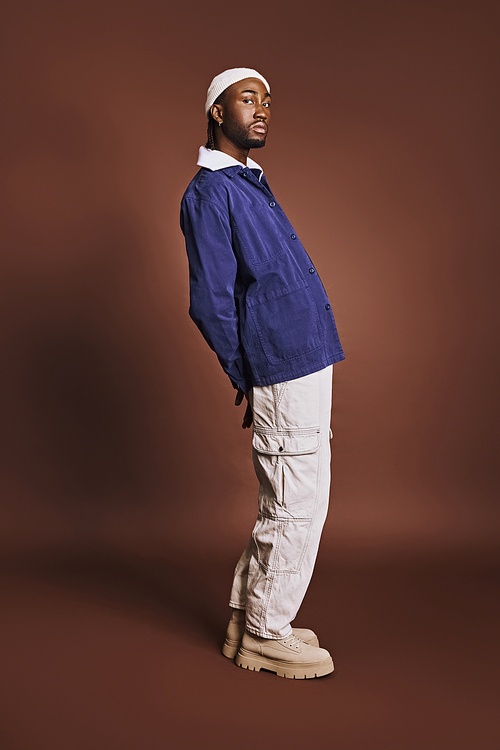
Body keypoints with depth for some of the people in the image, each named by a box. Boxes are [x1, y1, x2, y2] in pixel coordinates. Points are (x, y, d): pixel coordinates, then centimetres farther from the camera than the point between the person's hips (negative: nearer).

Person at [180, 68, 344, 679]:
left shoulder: (250, 183, 20)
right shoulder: (209, 192, -10)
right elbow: (209, 304, -14)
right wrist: (248, 379, -5)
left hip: (306, 364, 10)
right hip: (286, 376, -9)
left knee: (285, 507, 16)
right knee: (295, 512, 0)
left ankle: (248, 621, 30)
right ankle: (264, 638, 17)